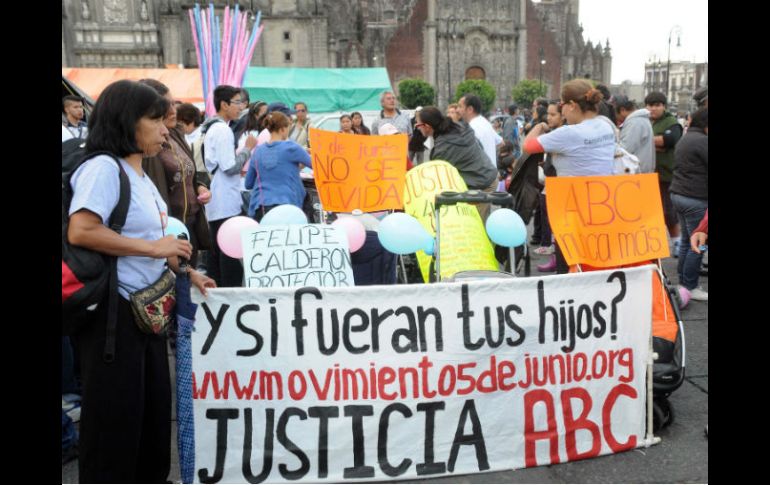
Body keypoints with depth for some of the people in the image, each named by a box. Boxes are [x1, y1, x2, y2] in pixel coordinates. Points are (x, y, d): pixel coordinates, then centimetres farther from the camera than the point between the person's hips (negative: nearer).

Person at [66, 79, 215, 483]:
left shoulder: (139, 173, 13)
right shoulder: (103, 168, -15)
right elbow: (81, 232, -28)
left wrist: (187, 273, 16)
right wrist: (152, 247, -23)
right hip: (113, 311, -9)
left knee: (154, 407, 19)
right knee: (114, 417, 3)